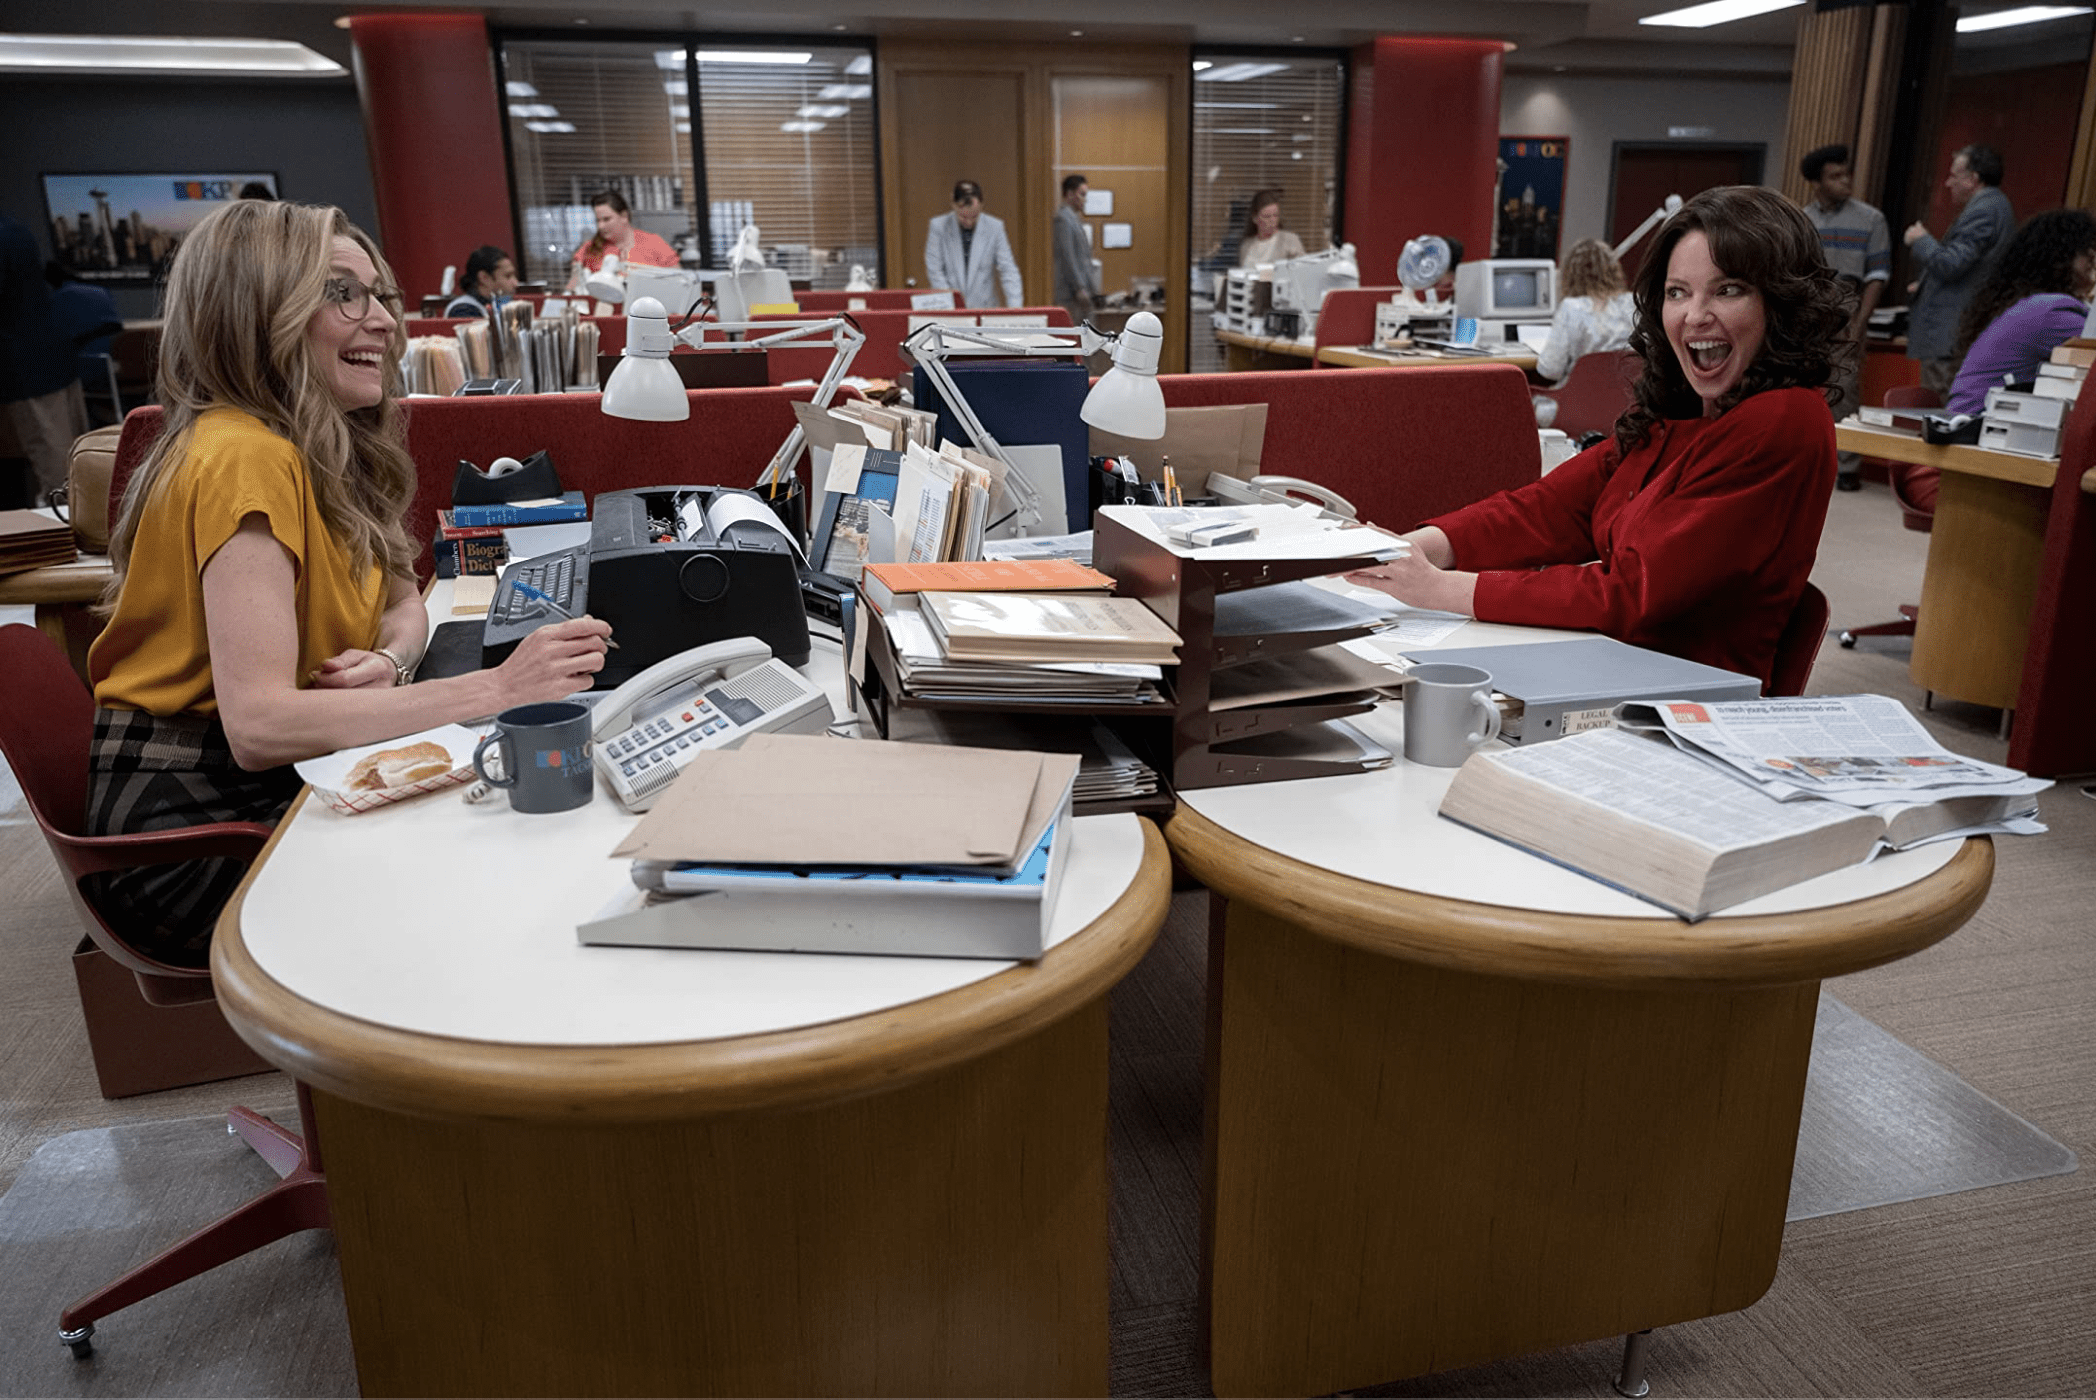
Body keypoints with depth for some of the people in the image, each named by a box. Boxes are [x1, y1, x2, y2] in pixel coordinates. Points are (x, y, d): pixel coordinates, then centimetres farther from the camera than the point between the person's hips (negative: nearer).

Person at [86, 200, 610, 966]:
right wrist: (495, 688, -32)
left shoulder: (330, 452, 6)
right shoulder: (244, 457, -21)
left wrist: (389, 661, -10)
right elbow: (258, 724, -30)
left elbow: (401, 600, 14)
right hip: (187, 826, -8)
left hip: (276, 785, 8)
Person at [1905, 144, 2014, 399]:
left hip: (1949, 337, -11)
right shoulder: (1996, 206, 19)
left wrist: (1920, 240, -4)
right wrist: (1927, 282, 22)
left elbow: (1950, 264, -20)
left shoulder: (1982, 211, -14)